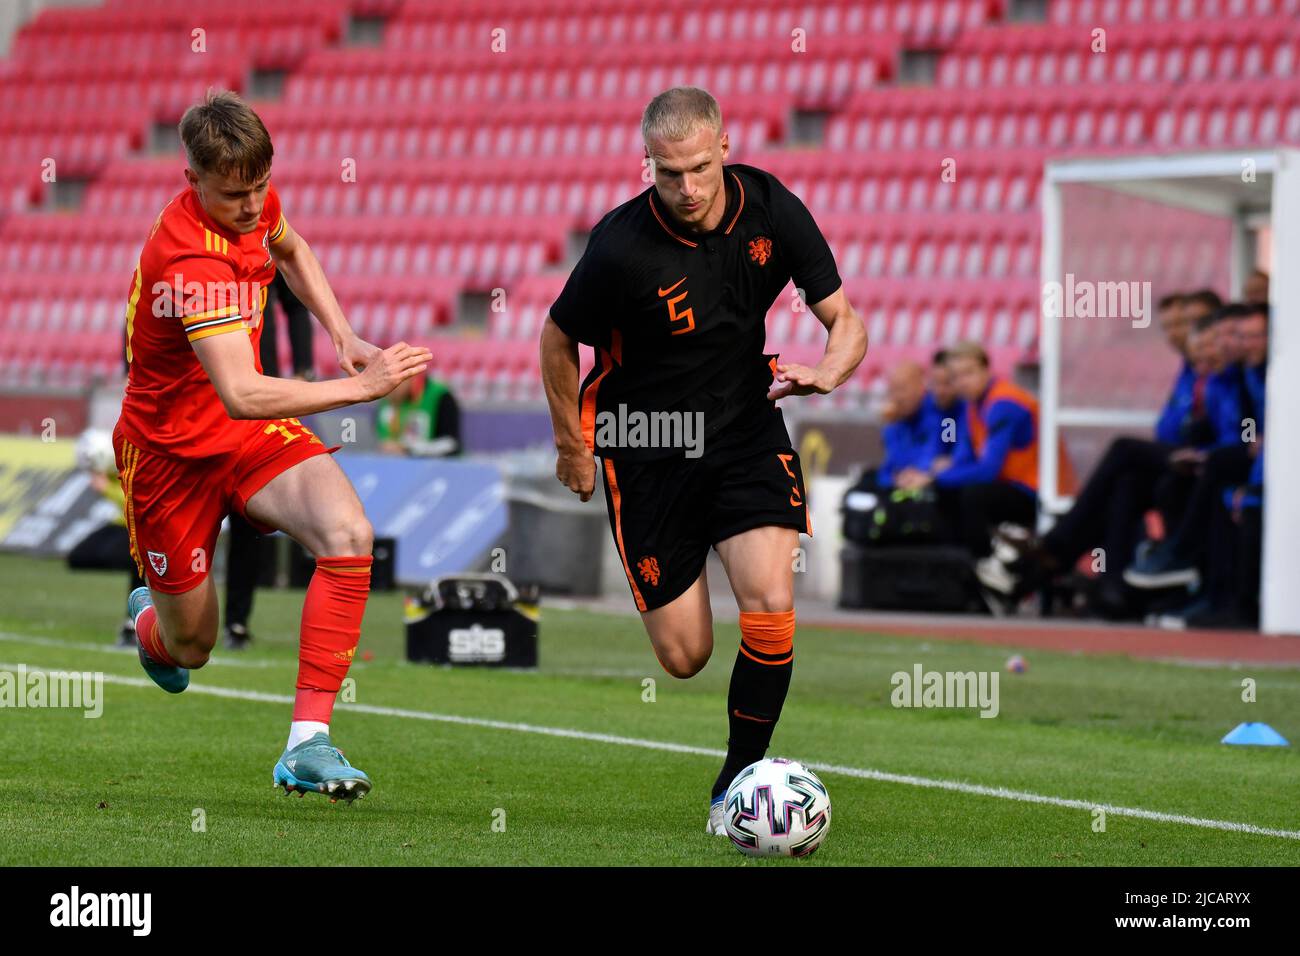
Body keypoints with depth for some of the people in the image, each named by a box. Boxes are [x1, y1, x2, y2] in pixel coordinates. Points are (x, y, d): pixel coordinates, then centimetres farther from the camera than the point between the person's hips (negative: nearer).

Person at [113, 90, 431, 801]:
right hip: (170, 448, -6)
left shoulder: (254, 202, -7)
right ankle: (147, 617, 49)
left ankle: (308, 741, -24)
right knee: (190, 648, 8)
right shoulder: (189, 255, -33)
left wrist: (341, 333, 7)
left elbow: (289, 248, 21)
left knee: (349, 534, -24)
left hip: (251, 433, 6)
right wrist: (360, 386, -45)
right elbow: (240, 395, -42)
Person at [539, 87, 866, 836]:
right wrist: (572, 448, 1)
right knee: (685, 656, 0)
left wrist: (824, 373, -27)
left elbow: (846, 322, -5)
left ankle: (737, 785, -2)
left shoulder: (772, 210, -12)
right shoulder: (623, 247, -22)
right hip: (648, 449, -2)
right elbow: (559, 338, -5)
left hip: (747, 426, 2)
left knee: (771, 605, -20)